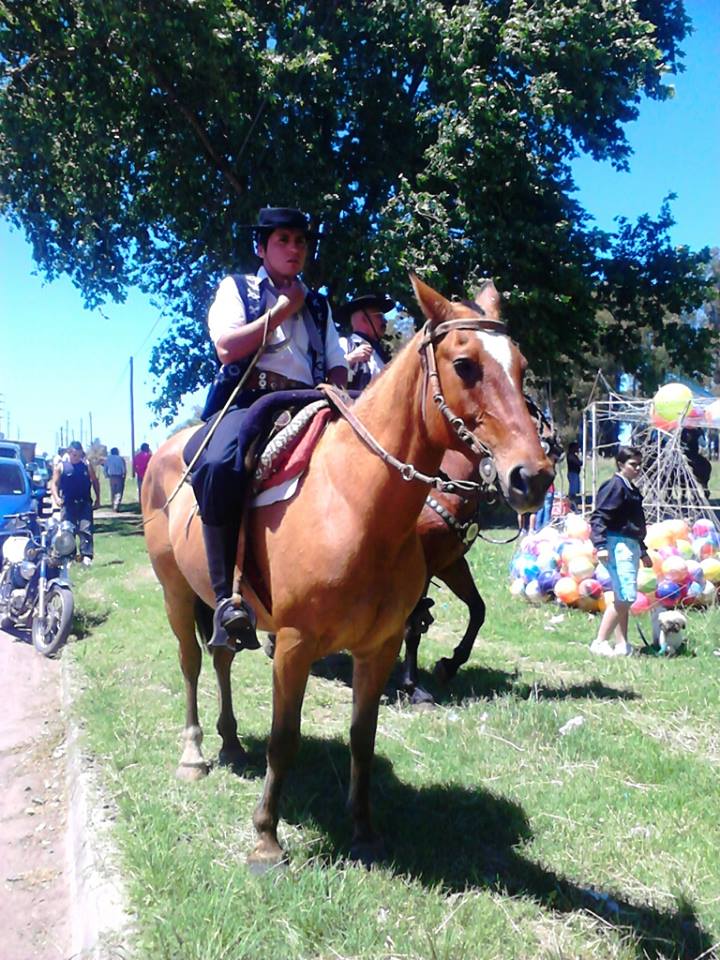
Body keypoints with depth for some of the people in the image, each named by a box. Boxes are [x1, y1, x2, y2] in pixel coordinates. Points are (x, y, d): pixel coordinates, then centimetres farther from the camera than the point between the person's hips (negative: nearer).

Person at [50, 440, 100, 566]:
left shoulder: (87, 465, 6)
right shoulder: (61, 466, 2)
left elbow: (95, 482, 13)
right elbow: (54, 483, 2)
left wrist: (97, 499, 8)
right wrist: (56, 498, -15)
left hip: (85, 503, 0)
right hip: (68, 504, 0)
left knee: (85, 529, -9)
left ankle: (86, 555, -13)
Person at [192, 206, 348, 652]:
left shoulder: (318, 304, 26)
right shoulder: (236, 288, 15)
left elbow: (337, 367, 19)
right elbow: (227, 347, -3)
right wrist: (283, 308, 1)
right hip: (247, 400, -4)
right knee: (221, 465, -38)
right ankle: (228, 598, -33)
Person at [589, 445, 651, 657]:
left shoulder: (631, 489, 20)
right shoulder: (615, 486, -10)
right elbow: (598, 517, -17)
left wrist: (643, 551, 33)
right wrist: (601, 545, -27)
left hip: (631, 546, 10)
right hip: (619, 545, -10)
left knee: (623, 599, 10)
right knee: (625, 597, -13)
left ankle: (622, 645, 14)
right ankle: (600, 642, -8)